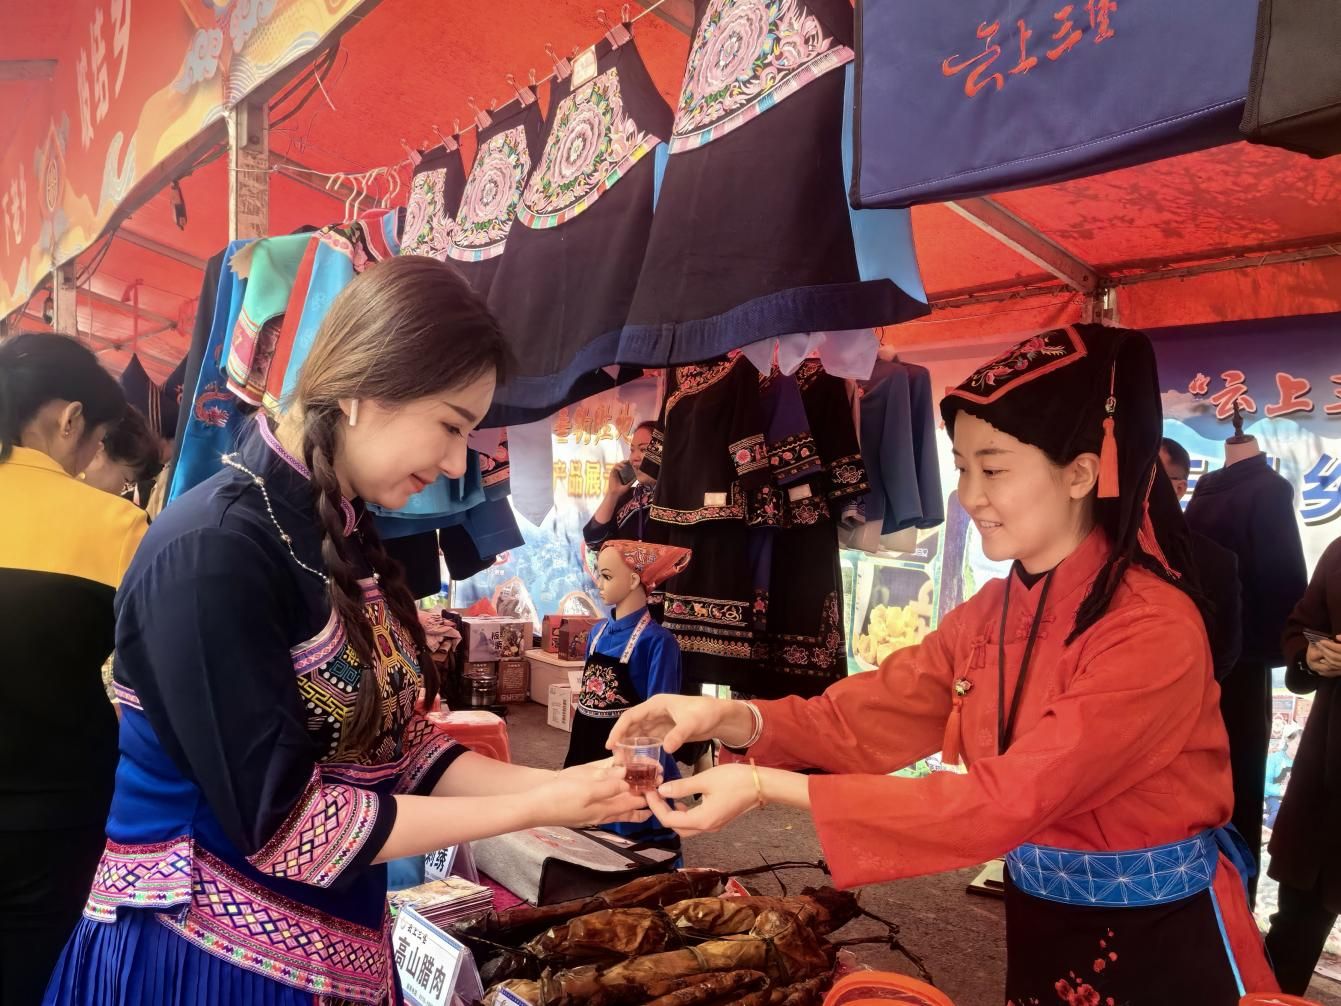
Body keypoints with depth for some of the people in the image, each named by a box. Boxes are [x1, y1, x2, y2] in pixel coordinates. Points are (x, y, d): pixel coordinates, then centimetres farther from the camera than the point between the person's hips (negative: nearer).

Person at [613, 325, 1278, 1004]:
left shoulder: (1155, 631, -27)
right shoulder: (988, 615, -2)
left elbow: (1004, 800, -32)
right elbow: (874, 716, -7)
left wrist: (767, 788, -36)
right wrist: (733, 719, -26)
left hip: (1162, 945, -6)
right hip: (1041, 927, 6)